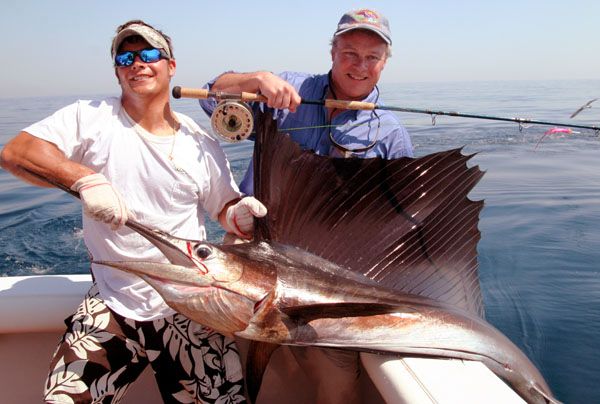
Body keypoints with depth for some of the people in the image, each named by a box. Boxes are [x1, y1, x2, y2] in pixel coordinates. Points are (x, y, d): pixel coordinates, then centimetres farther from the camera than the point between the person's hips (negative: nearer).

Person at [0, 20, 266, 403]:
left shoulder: (201, 143, 1)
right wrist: (85, 178, -29)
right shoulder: (90, 119, -3)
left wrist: (240, 216, -16)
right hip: (111, 306, 0)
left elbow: (226, 206, 7)